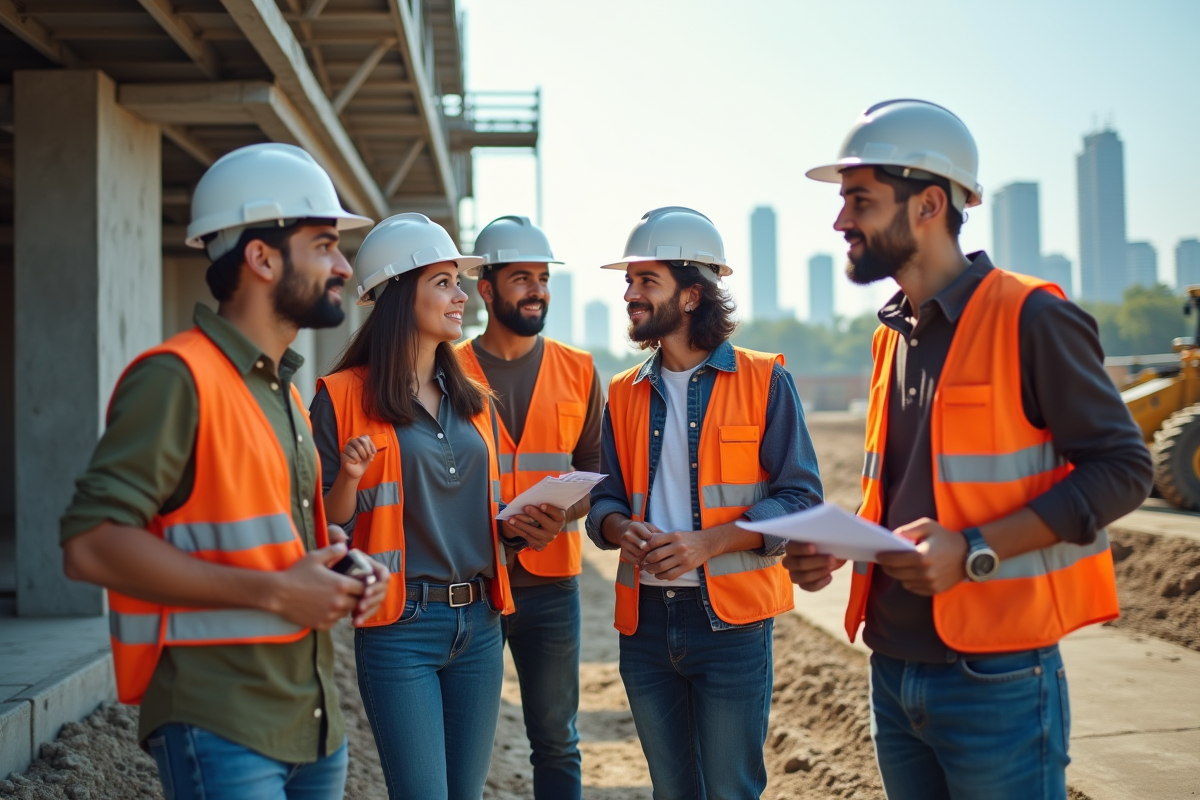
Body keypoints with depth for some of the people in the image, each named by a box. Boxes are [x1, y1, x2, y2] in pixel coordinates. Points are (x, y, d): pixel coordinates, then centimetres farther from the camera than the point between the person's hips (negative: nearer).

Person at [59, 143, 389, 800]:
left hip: (313, 723, 8)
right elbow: (91, 544, -20)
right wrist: (274, 591, -19)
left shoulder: (284, 390, 17)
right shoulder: (176, 376, -12)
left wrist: (337, 575, 6)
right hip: (220, 728, -8)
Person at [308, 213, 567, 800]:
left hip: (479, 624, 6)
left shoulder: (474, 401, 13)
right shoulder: (343, 398, -5)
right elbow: (329, 530, -5)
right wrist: (349, 478, -24)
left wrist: (519, 529, 1)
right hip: (401, 628, -6)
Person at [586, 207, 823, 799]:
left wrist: (707, 541, -20)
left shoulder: (764, 382, -4)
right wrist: (621, 530, -11)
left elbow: (800, 496, -8)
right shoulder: (625, 394, 11)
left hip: (730, 619, -4)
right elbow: (606, 498, 14)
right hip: (645, 618, 5)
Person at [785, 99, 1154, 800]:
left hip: (995, 678, -7)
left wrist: (974, 552, -21)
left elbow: (1122, 467, -14)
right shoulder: (894, 336, 12)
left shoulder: (1030, 320, -12)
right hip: (894, 669, 7)